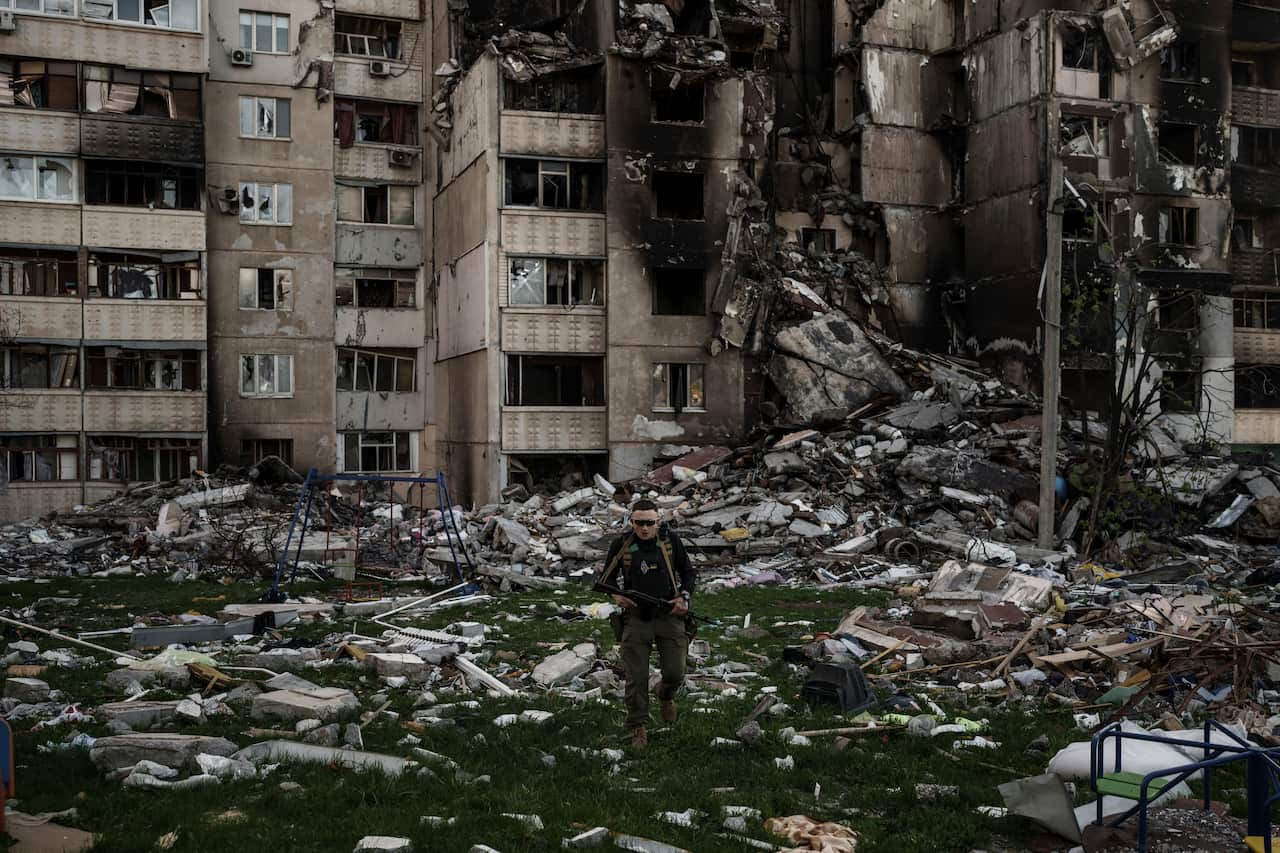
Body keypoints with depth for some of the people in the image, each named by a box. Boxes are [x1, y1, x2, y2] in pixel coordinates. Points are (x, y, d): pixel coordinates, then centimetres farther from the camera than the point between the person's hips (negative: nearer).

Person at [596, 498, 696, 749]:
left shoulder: (671, 540, -2)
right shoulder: (621, 544, -3)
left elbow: (687, 572, 10)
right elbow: (607, 576, 10)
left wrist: (684, 598, -7)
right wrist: (615, 595, -11)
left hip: (669, 616, 0)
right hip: (636, 618, 0)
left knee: (675, 672, -1)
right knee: (636, 678, -1)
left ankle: (666, 696, 35)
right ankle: (637, 728, 15)